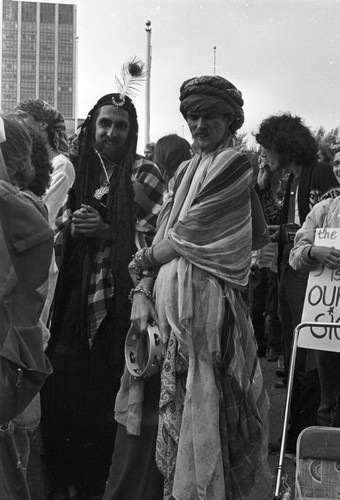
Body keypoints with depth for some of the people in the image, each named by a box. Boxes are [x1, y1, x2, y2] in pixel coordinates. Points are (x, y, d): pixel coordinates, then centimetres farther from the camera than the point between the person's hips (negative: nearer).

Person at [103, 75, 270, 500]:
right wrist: (142, 292, -1)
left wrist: (142, 261, 2)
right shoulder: (186, 170, 19)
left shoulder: (234, 166, -3)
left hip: (201, 299, -6)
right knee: (149, 408, 8)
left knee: (190, 413, 0)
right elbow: (164, 233, 11)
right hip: (167, 295, 6)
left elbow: (188, 235, -9)